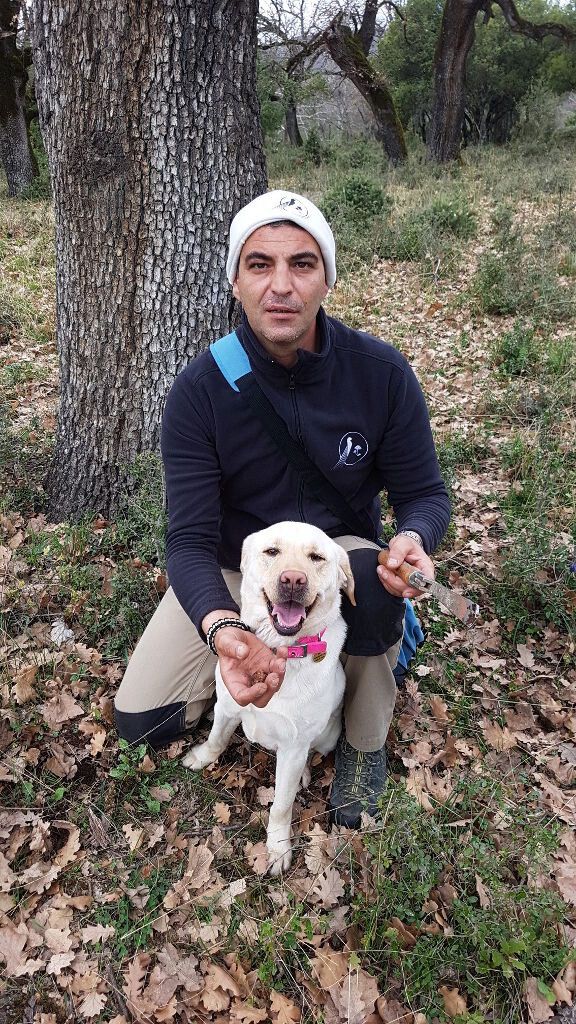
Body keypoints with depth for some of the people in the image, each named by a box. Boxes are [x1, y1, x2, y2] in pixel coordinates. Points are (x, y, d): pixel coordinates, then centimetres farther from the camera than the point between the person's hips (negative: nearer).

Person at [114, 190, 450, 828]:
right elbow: (190, 539, -22)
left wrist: (414, 539, -35)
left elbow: (424, 492, -9)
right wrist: (222, 628, -44)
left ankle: (364, 741, -8)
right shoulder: (199, 391, -20)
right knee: (141, 722, -9)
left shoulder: (381, 372, -18)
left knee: (373, 578, -37)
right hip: (231, 568, 1)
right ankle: (265, 651, 16)